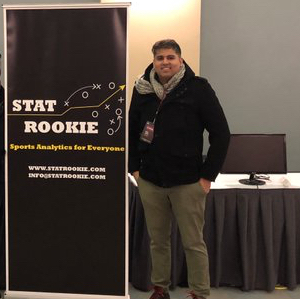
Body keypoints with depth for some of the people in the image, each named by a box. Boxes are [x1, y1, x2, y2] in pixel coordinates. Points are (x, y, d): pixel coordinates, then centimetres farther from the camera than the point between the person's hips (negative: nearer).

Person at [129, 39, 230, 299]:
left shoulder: (198, 88, -7)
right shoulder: (142, 90, 4)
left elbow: (221, 133, -6)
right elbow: (131, 131, 15)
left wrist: (208, 175, -8)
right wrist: (134, 167, 8)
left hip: (187, 181, -3)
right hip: (150, 181, 3)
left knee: (194, 243, 4)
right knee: (158, 240, 13)